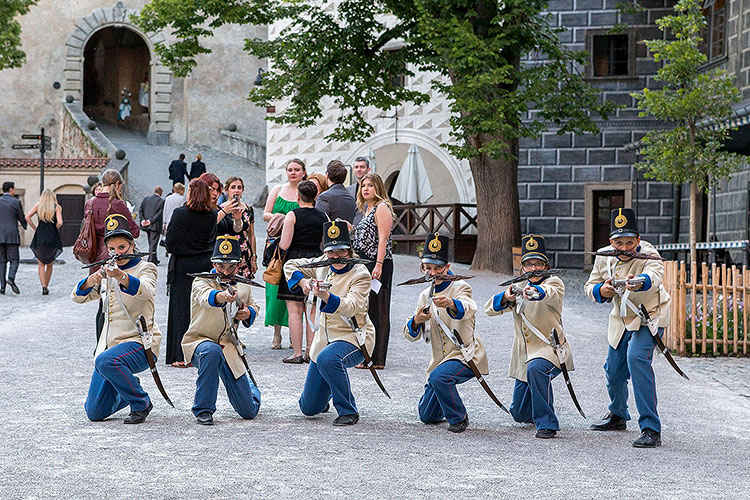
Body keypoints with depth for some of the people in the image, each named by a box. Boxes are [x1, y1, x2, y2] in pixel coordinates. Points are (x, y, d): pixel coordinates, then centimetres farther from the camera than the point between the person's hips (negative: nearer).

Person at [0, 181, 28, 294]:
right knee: (14, 260, 3)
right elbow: (22, 219, 6)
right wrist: (26, 227, 26)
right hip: (12, 236, -3)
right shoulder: (16, 202, -3)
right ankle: (11, 278, -23)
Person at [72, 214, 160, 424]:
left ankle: (141, 403, -16)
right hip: (111, 344, 6)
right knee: (95, 413, 2)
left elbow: (145, 290, -25)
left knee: (106, 361, -38)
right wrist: (92, 280, -17)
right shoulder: (108, 273, 16)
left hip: (140, 342, -6)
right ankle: (129, 390, 32)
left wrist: (121, 276, -45)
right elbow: (78, 296, 5)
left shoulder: (145, 268, -2)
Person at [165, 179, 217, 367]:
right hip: (206, 265, 3)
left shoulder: (179, 214, -10)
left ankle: (181, 357, 1)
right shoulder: (214, 215, -1)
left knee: (181, 309, 3)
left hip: (183, 266, -3)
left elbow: (170, 243, -10)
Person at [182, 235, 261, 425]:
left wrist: (248, 313, -3)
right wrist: (221, 296, -58)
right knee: (212, 351, -43)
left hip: (229, 347, 4)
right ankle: (203, 410, -25)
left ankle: (250, 387, 41)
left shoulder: (244, 286, 5)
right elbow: (205, 296, -34)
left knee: (249, 411, 1)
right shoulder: (202, 281, -11)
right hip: (198, 341, -4)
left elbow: (253, 306, 23)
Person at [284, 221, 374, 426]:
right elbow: (290, 265, 16)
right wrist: (302, 281, -4)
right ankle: (327, 393, 46)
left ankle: (348, 411, -22)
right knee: (309, 408, 8)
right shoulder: (323, 265, 4)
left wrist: (326, 297, -46)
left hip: (354, 337, -6)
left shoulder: (360, 274, -13)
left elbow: (350, 307, -29)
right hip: (325, 338, 6)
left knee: (327, 359, -41)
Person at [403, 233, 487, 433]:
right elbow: (411, 335, 3)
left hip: (466, 355, -7)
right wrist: (416, 321, -21)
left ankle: (459, 417, -12)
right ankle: (447, 404, 42)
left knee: (439, 377, -36)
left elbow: (468, 308, -36)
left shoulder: (460, 287, -11)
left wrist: (451, 304, -59)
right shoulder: (426, 295, 8)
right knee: (427, 416, 8)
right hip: (440, 360, 7)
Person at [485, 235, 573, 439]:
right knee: (519, 414, 8)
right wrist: (506, 298, -27)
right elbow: (490, 309, -5)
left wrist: (535, 291, -54)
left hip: (550, 348, -6)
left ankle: (547, 423, -29)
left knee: (536, 368, -40)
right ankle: (537, 412, 44)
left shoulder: (554, 282, -5)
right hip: (524, 353, 6)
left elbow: (551, 294, -32)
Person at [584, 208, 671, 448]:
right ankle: (618, 416, 46)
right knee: (613, 369, 14)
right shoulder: (604, 258, -9)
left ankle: (651, 429, -26)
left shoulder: (647, 254, -26)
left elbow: (655, 274, -48)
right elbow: (590, 286, 1)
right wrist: (601, 291, -23)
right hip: (622, 319, 6)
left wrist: (640, 282, -71)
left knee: (636, 358, -28)